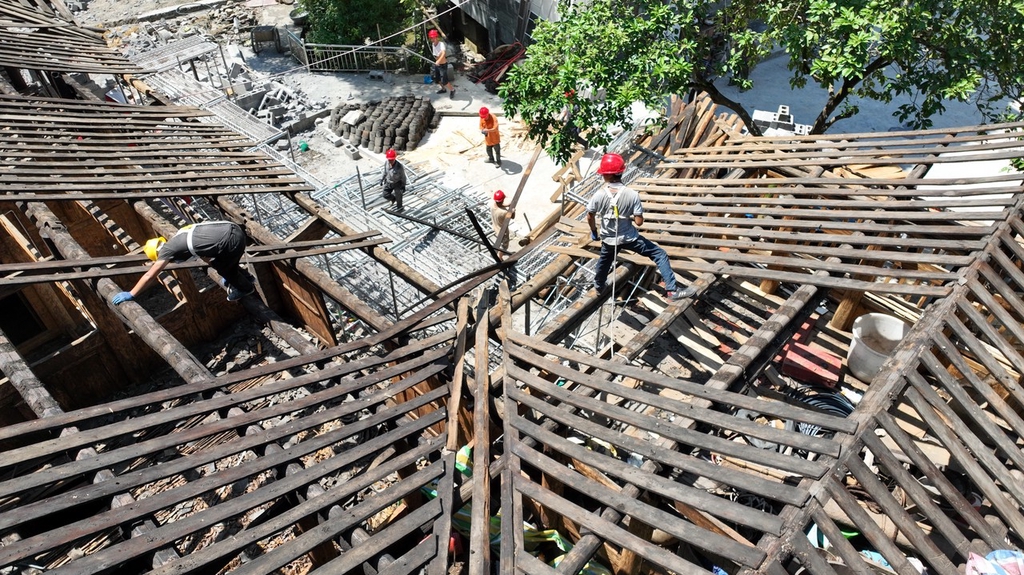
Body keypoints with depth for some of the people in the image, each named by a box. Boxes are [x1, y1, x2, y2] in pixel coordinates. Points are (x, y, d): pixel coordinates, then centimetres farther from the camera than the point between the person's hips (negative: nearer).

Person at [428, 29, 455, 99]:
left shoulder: (441, 44, -26)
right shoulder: (433, 44, -1)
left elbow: (443, 53, -46)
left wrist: (439, 61, -60)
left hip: (443, 65, -8)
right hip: (436, 64, 8)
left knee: (444, 81, -10)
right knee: (438, 79, 18)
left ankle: (452, 90, 14)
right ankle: (443, 89, 42)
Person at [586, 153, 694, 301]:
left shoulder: (599, 195, -16)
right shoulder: (632, 194, -20)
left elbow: (590, 216, -3)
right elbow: (639, 222, -17)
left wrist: (594, 231, 16)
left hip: (608, 239, 3)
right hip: (629, 238, -2)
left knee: (604, 261, 31)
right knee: (660, 254, 7)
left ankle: (598, 287, 55)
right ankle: (671, 291, 2)